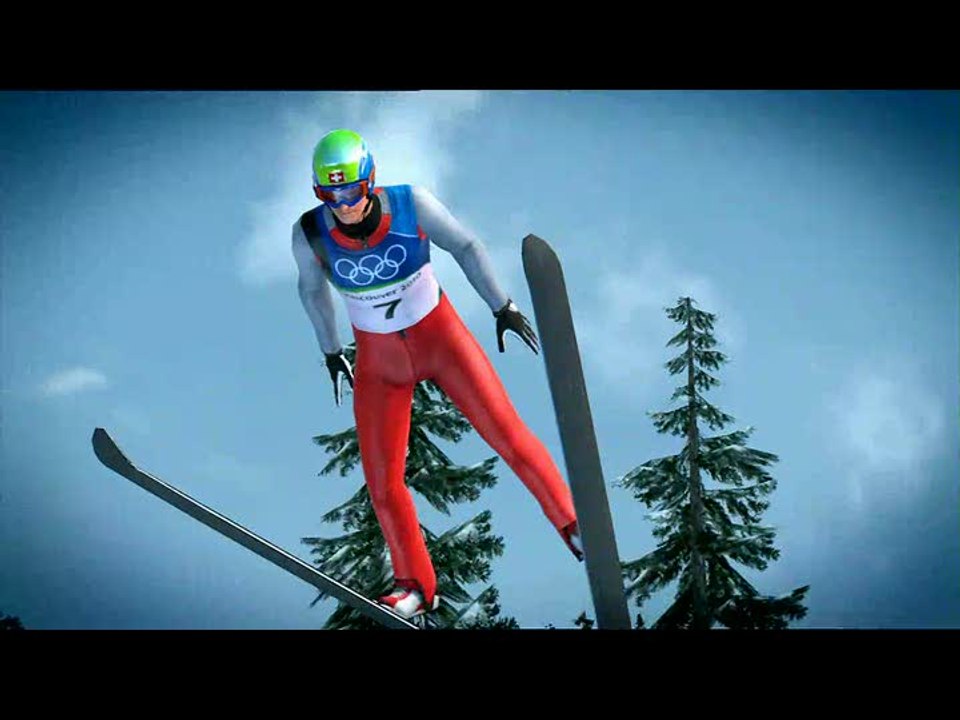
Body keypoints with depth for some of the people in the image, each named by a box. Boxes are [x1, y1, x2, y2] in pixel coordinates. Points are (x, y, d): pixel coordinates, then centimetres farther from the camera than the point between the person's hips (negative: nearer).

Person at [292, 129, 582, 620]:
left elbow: (464, 245, -7)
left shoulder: (410, 204, -23)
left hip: (440, 336, -1)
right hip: (378, 358, 1)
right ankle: (416, 587, 23)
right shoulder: (310, 233, -20)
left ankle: (571, 524, 19)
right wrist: (331, 352, 11)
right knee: (381, 482, 2)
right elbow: (312, 287, 1)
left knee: (508, 436, -4)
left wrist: (502, 307, -3)